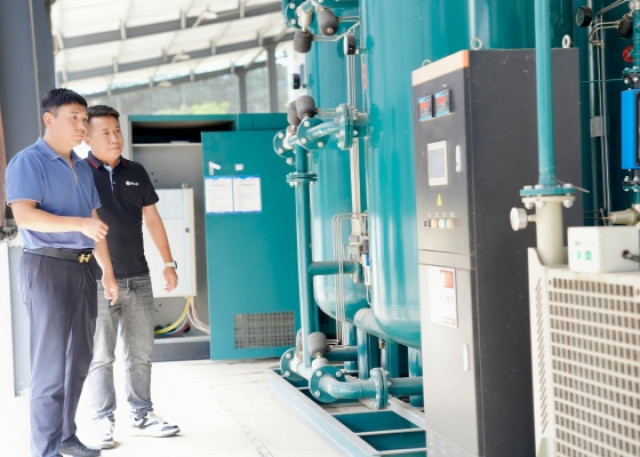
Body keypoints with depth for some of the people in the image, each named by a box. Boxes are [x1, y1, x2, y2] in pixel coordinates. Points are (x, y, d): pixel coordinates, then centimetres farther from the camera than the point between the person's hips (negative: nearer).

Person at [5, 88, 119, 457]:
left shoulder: (83, 168, 16)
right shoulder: (28, 161, -8)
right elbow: (25, 216, -21)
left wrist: (108, 272, 14)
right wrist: (80, 224, -27)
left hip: (83, 268, 8)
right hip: (47, 266, -8)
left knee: (80, 357, 13)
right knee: (51, 362, -5)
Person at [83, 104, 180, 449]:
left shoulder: (136, 173, 11)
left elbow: (152, 218, 17)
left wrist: (168, 262, 13)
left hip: (138, 278, 5)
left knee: (140, 353, 9)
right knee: (101, 356, 0)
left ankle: (142, 415, 18)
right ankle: (104, 422, 6)